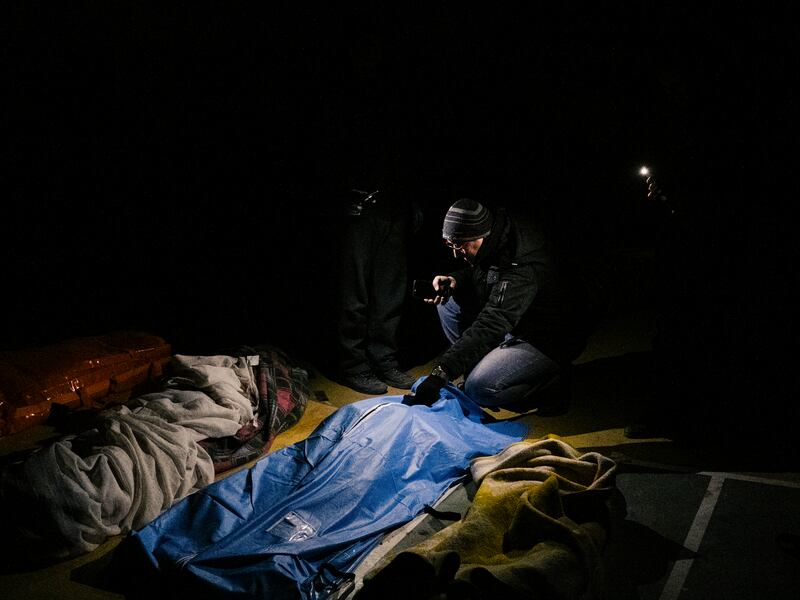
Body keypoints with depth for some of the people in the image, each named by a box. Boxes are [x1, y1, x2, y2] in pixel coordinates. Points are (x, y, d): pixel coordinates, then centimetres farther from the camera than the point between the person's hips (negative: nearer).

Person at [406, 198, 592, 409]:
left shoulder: (523, 268, -36)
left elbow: (489, 327, -42)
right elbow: (476, 270, 11)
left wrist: (441, 373, -45)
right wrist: (454, 281, -12)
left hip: (549, 341, -9)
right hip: (515, 322, 9)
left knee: (479, 389, -22)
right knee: (449, 301, -2)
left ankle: (552, 380, 0)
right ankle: (481, 367, 7)